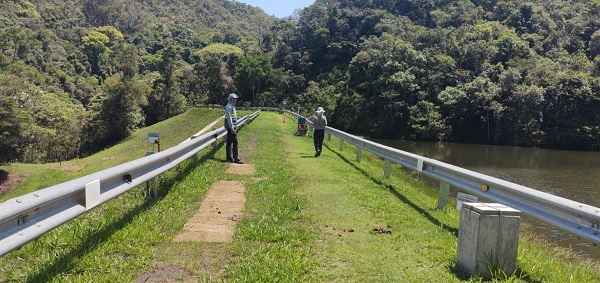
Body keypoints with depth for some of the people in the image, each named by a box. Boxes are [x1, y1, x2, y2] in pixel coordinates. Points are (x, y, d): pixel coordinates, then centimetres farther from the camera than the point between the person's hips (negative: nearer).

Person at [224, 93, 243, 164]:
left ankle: (229, 158, 16)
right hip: (231, 127, -10)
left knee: (229, 142, 11)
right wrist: (232, 128, -22)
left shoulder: (232, 106, 18)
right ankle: (236, 158, -8)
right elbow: (229, 118, -19)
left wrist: (235, 127, 22)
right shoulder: (229, 107, -13)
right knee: (235, 142, -10)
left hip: (233, 127, 10)